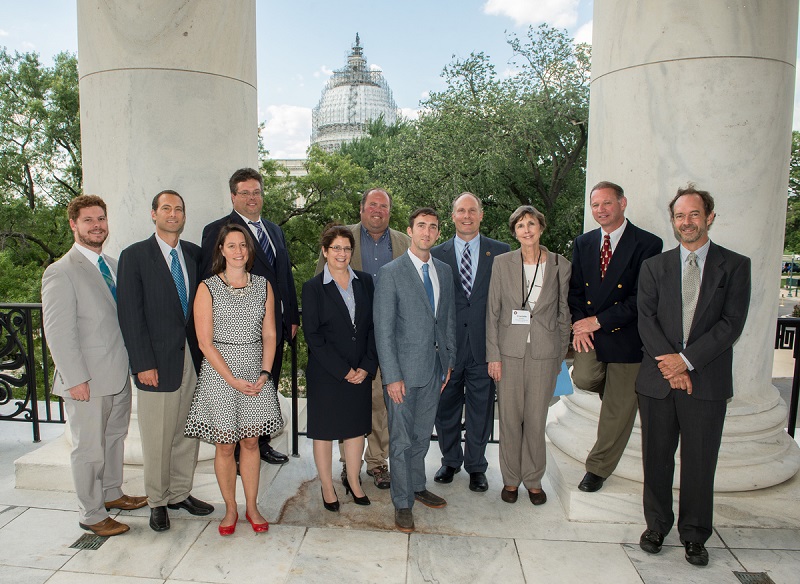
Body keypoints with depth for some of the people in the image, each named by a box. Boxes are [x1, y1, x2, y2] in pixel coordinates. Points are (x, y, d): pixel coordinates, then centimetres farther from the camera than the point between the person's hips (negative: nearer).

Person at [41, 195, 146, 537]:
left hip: (119, 375, 7)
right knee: (89, 448, 6)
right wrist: (76, 379, -17)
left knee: (115, 438, 20)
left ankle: (112, 493, 38)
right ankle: (91, 515, 22)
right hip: (88, 381, -7)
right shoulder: (61, 272, -13)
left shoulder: (113, 265, 10)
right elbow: (58, 332, -15)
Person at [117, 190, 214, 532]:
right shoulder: (135, 256, -4)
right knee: (158, 438, 7)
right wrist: (143, 363, -12)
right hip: (158, 361, -4)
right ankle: (157, 501, 25)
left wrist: (204, 352, 3)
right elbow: (130, 314, -8)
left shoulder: (194, 254, 9)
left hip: (193, 358, 4)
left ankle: (180, 493, 30)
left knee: (188, 432, 13)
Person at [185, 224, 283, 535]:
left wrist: (264, 373, -7)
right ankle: (230, 509, 24)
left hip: (257, 373, 2)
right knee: (225, 445, 6)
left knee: (251, 441, 10)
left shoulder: (263, 285, 5)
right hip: (219, 373, -2)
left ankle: (252, 507, 25)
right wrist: (233, 380, -13)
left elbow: (269, 335, 6)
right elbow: (205, 342, -7)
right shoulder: (208, 287, -4)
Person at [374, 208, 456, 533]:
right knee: (401, 440, 5)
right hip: (404, 369, -5)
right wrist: (392, 376, -15)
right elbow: (383, 329, -12)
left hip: (435, 367, 5)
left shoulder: (444, 271, 8)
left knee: (422, 435, 18)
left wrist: (449, 360, 11)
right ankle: (402, 503, 20)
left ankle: (417, 487, 38)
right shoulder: (390, 273, -10)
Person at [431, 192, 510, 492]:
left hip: (484, 345, 0)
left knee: (481, 410, 11)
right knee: (446, 408, 14)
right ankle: (450, 461, 35)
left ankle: (476, 466, 31)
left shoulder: (500, 252, 3)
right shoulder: (436, 254, 4)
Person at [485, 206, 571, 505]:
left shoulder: (560, 265, 1)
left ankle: (533, 479, 27)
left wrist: (561, 355, 6)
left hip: (544, 353, 0)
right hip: (509, 351, 0)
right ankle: (511, 478, 26)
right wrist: (493, 355, -3)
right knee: (510, 418, 8)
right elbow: (492, 312, 1)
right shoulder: (502, 263, 0)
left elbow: (563, 314, 7)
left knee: (536, 419, 8)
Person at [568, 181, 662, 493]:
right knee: (584, 378, -20)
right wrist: (579, 323, -8)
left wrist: (598, 321, -15)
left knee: (617, 410, 4)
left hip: (625, 335, -3)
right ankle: (615, 391, 18)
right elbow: (574, 288, 9)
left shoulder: (648, 244, -8)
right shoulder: (583, 242, 9)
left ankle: (597, 468, 24)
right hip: (588, 330, 3)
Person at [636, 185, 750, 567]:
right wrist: (668, 365, -11)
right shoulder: (654, 266, 8)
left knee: (699, 462, 8)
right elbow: (646, 320, 1)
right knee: (657, 459, 11)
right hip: (658, 378, 2)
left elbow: (731, 323, -6)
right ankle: (656, 525, 29)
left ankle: (694, 535, 26)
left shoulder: (734, 265, 3)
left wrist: (687, 359, -14)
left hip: (707, 381, -1)